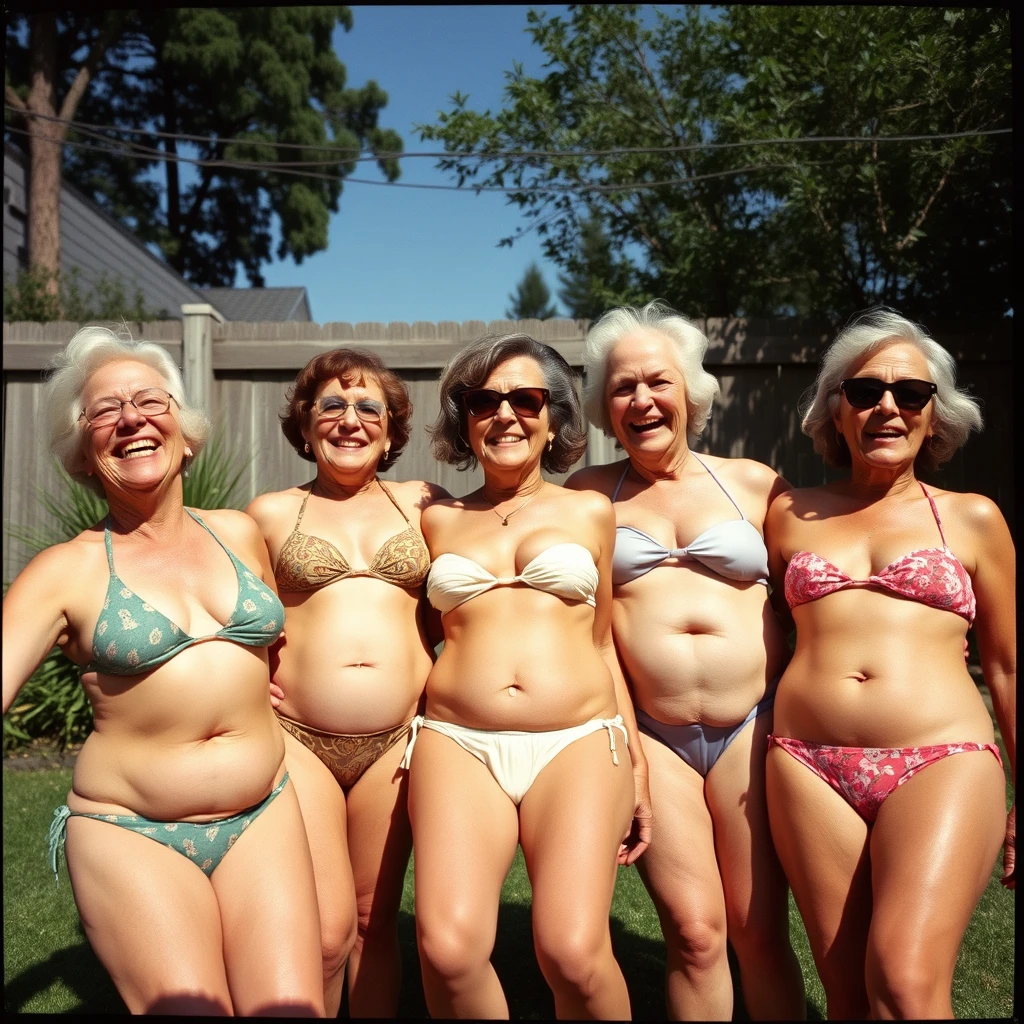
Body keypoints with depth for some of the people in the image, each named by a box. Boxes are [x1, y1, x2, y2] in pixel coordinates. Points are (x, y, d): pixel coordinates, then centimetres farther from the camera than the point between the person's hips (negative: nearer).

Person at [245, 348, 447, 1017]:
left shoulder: (424, 504, 8)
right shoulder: (270, 514, 6)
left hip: (395, 739, 1)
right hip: (297, 739, -1)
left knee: (375, 923, 12)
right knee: (326, 934, -4)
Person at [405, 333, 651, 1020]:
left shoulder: (589, 512, 12)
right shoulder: (439, 520, 14)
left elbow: (602, 643, 15)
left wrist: (637, 765, 13)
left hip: (580, 743, 0)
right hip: (459, 743, 1)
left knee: (574, 953, -18)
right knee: (448, 947, -21)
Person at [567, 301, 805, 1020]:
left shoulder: (752, 483, 7)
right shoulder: (588, 495, 7)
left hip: (753, 726, 1)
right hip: (650, 735, 0)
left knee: (760, 931, 8)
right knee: (694, 933, 2)